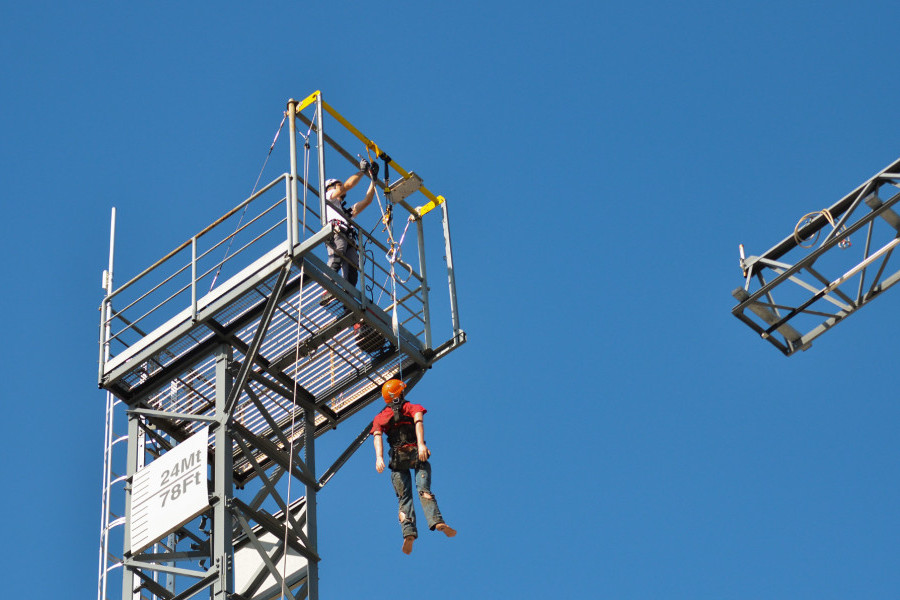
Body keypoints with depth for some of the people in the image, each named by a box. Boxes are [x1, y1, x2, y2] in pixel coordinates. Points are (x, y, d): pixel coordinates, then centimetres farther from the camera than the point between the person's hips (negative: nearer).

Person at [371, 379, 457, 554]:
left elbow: (377, 436, 2)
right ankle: (436, 521, -40)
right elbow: (418, 422, -7)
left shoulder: (380, 417, 21)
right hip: (417, 454, -2)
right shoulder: (414, 408, 16)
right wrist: (421, 444, -22)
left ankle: (409, 532, -22)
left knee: (404, 498, 0)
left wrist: (379, 457, -12)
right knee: (424, 490, -16)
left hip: (397, 458, 2)